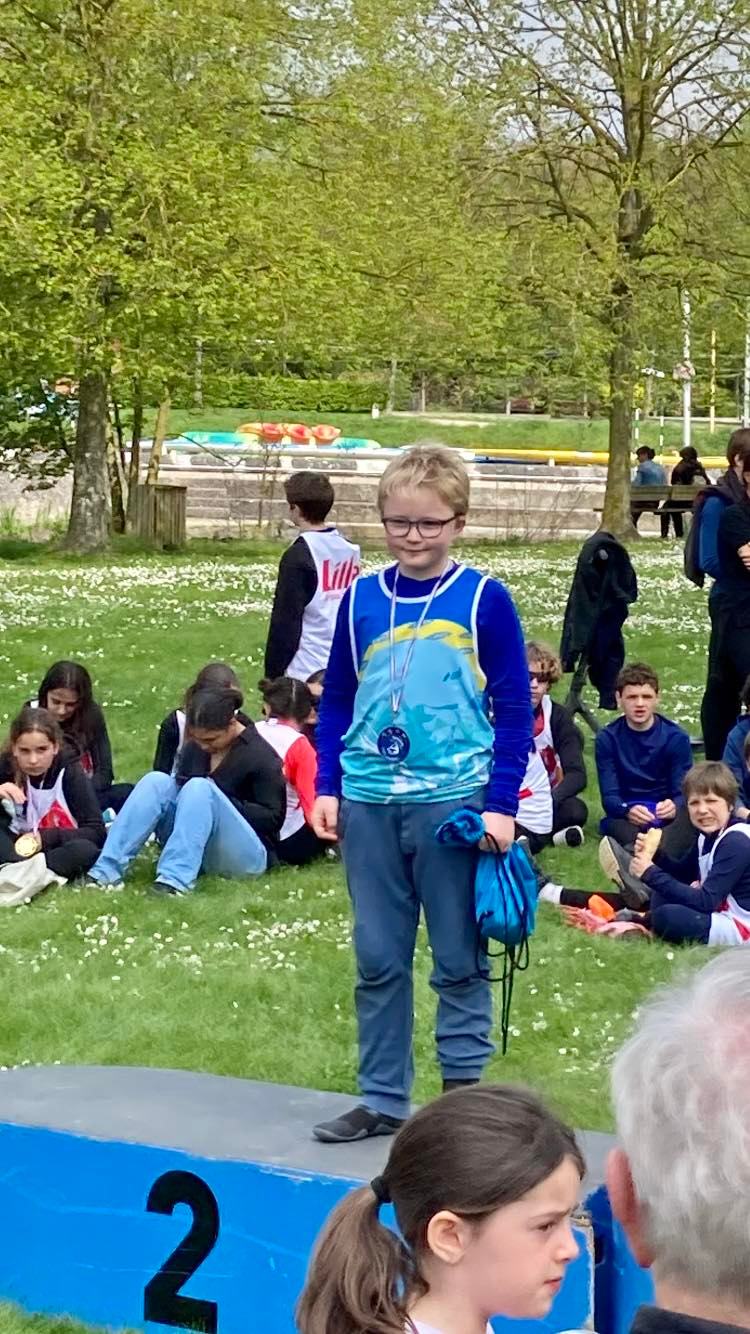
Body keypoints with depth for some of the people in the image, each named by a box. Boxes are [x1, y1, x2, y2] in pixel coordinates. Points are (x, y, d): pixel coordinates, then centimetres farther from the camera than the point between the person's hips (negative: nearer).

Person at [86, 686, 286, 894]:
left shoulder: (261, 756, -10)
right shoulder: (194, 747, 7)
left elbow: (273, 819, -12)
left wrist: (221, 802, -20)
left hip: (244, 854, -6)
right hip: (194, 850, 6)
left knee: (199, 788, -30)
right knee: (157, 782, -17)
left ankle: (176, 878, -45)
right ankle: (108, 869, -30)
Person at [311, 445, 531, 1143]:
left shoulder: (483, 599, -4)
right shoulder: (362, 599, 5)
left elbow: (515, 710, -3)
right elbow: (335, 701, 12)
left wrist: (501, 804, -9)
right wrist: (326, 788, 4)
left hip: (455, 803, -3)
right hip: (369, 804, 4)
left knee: (459, 960, 5)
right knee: (378, 960, 10)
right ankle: (383, 1098, 19)